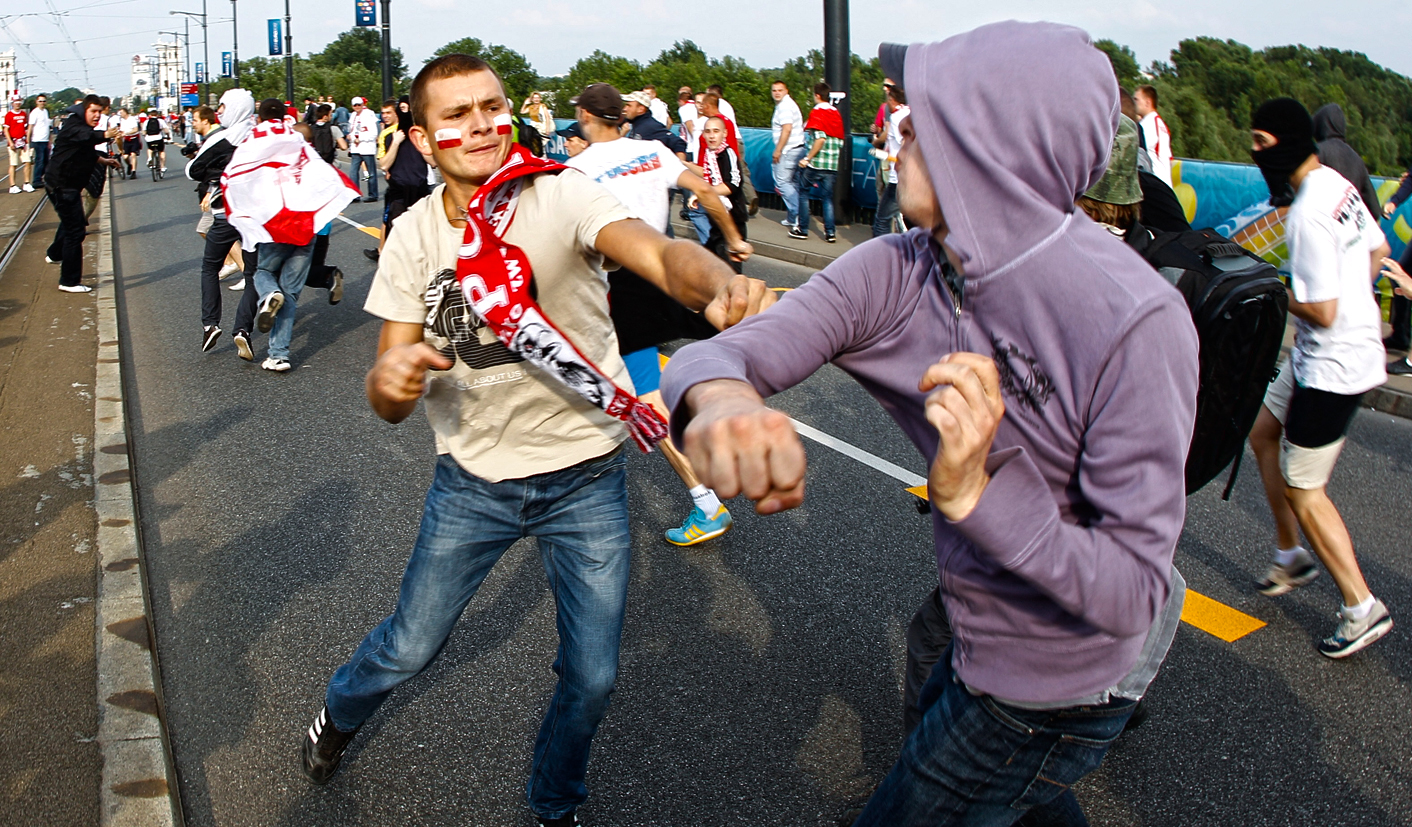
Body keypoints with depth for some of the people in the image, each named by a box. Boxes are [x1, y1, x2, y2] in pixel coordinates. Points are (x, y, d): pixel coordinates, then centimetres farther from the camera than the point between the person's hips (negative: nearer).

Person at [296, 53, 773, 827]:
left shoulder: (560, 195, -17)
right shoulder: (413, 237, -7)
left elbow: (658, 253, -38)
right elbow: (390, 400, -6)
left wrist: (722, 283, -62)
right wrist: (389, 381, -32)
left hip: (586, 478, -1)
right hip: (472, 478, 2)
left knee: (592, 677, 7)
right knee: (408, 648, 13)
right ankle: (339, 713, 49)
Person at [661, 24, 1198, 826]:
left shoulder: (1135, 323, -32)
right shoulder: (898, 273, -15)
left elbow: (1134, 592, -29)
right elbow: (719, 352, -24)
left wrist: (974, 494, -45)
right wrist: (721, 398, -49)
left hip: (1050, 691, -6)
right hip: (982, 633, 7)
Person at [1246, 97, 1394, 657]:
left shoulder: (1307, 215, -26)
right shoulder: (1339, 185, 4)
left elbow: (1322, 311, -26)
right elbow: (1377, 249, 19)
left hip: (1333, 364, -10)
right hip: (1359, 340, 10)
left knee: (1301, 487, 1)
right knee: (1263, 432, 22)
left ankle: (1361, 608, 10)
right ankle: (1291, 556, 32)